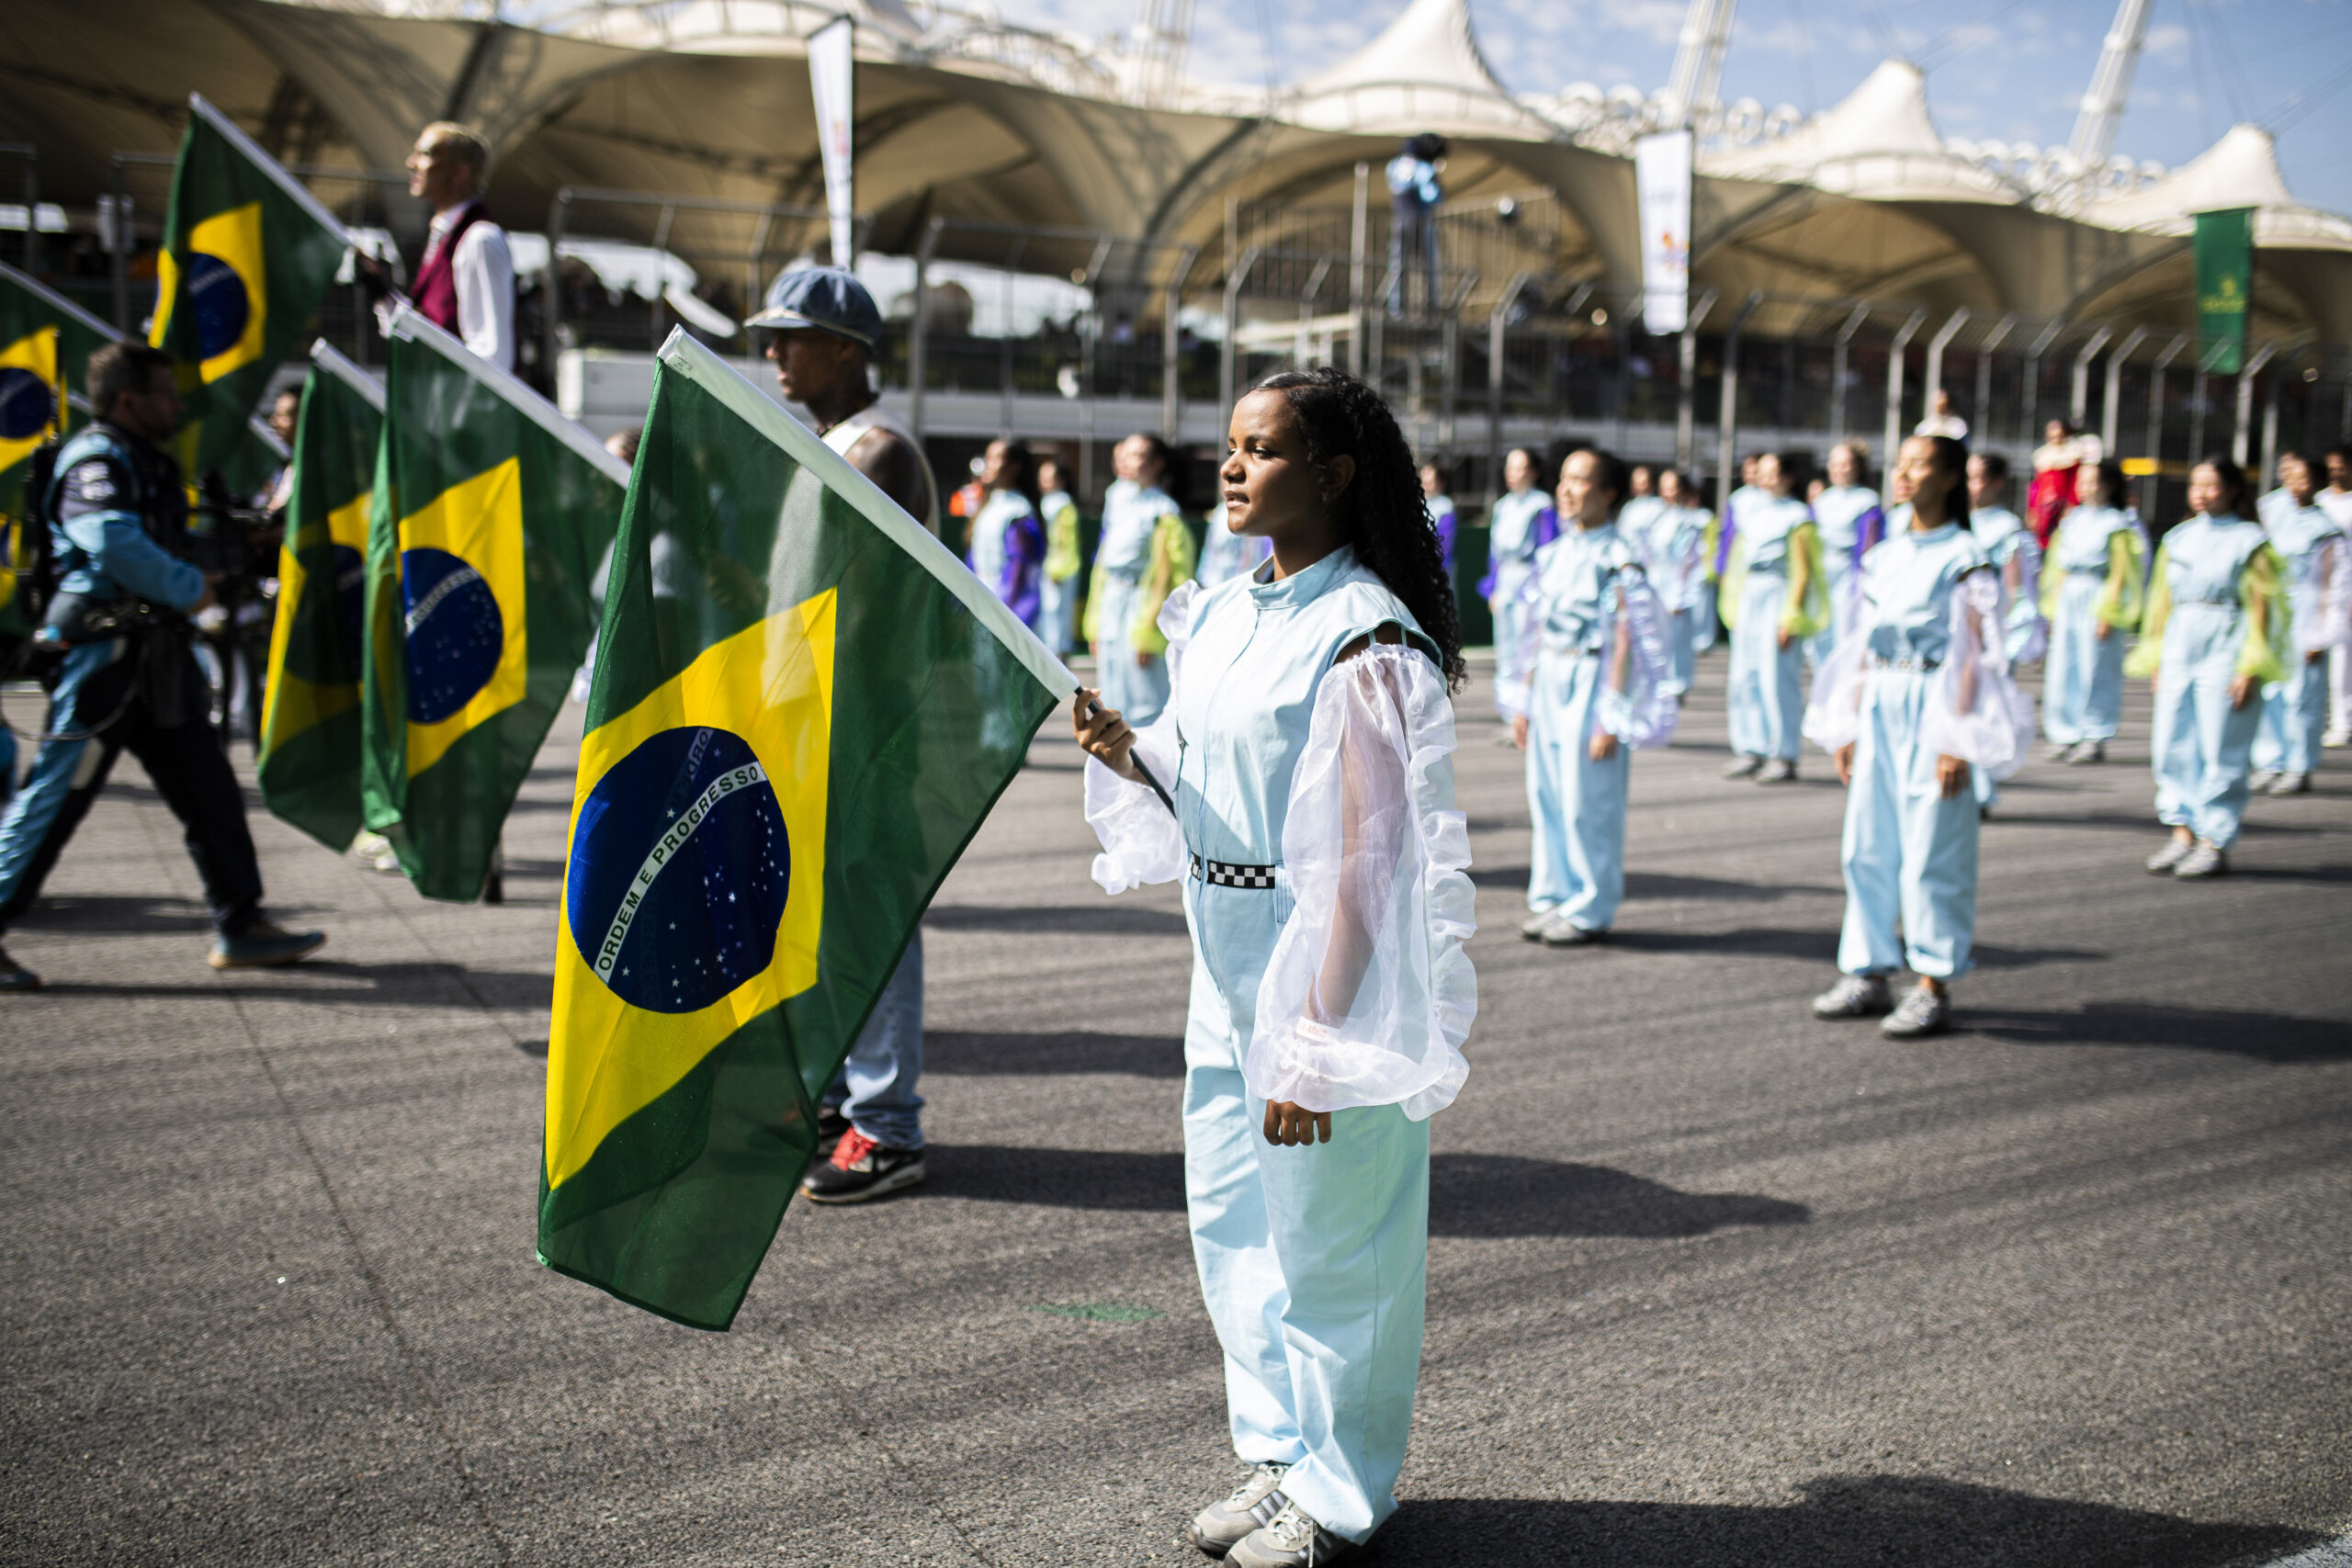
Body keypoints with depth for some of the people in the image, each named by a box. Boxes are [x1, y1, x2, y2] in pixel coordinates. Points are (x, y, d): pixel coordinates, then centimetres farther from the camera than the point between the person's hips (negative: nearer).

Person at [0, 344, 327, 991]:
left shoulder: (148, 460, 19)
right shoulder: (95, 459, -12)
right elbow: (115, 543, -28)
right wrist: (189, 587, -17)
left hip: (156, 656, 10)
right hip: (105, 652, -10)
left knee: (209, 791, 9)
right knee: (56, 796, -4)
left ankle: (240, 926, 14)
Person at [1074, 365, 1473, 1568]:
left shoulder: (1366, 637, -16)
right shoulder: (1219, 616, 9)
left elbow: (1370, 856, -19)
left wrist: (1320, 1040, -21)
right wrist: (1129, 754, -5)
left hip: (1330, 965, -8)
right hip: (1227, 960, 8)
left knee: (1326, 1227, 5)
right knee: (1231, 1220, 15)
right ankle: (1280, 1454, 34)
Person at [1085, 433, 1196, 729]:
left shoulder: (1163, 511, -9)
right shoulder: (1118, 501, 13)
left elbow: (1166, 575, -13)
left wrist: (1147, 632, -15)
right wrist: (1094, 625, 15)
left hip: (1142, 603, -8)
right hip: (1111, 605, 8)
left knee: (1145, 704, -5)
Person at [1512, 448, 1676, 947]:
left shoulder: (1617, 560, -11)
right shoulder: (1553, 554, 11)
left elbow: (1626, 642, -12)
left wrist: (1611, 718, -14)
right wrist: (1525, 702, 16)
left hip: (1591, 682, -7)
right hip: (1549, 681, 7)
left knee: (1587, 802, -2)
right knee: (1546, 795, 10)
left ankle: (1590, 910, 9)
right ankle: (1552, 898, 22)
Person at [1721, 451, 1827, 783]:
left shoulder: (1798, 516, -5)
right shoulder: (1752, 512, 15)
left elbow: (1802, 572, -8)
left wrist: (1790, 619, -12)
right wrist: (1733, 608, 16)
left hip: (1779, 596, -7)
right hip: (1748, 597, 7)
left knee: (1777, 677, -7)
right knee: (1744, 676, 5)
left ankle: (1784, 756, -1)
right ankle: (1751, 751, 13)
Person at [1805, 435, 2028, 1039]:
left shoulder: (1965, 559, -7)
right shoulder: (1884, 557, 12)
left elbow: (1976, 655, -10)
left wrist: (1958, 742, -15)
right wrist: (1848, 728, 12)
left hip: (1932, 709, -6)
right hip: (1880, 711, 7)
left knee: (1931, 850, -3)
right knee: (1866, 847, 8)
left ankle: (1934, 988, 6)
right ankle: (1870, 975, 18)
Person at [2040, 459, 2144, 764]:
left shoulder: (2117, 524, -5)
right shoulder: (2073, 520, 12)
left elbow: (2120, 573, -8)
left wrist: (2108, 615, -13)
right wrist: (2053, 608, 13)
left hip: (2097, 601, -6)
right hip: (2068, 600, 6)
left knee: (2096, 672, -3)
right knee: (2062, 668, 4)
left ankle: (2096, 739, 5)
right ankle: (2065, 736, 13)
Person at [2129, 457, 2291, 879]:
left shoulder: (2250, 541, -3)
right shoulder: (2177, 539, 11)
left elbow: (2261, 607, -5)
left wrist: (2250, 669, -10)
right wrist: (2154, 659, 15)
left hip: (2224, 652, -5)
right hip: (2179, 648, 5)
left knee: (2221, 751, -2)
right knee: (2174, 746, 5)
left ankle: (2214, 844, 4)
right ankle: (2182, 835, 14)